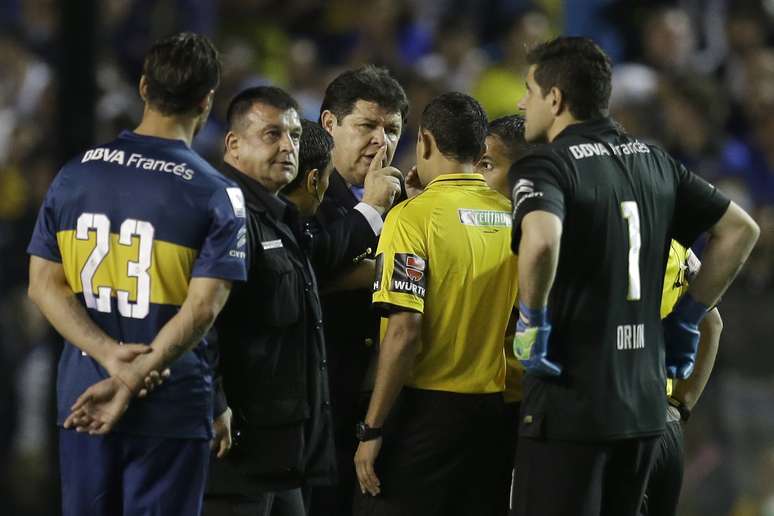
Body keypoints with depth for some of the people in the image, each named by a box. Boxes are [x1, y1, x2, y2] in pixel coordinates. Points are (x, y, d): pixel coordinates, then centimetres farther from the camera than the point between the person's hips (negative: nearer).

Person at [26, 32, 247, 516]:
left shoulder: (75, 174, 5)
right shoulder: (217, 195, -8)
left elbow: (44, 284, 0)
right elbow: (203, 307, -16)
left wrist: (109, 354, -10)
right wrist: (132, 381, -19)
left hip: (81, 400, 4)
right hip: (171, 411, -4)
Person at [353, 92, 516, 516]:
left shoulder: (414, 217, -11)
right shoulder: (513, 219, 6)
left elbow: (405, 330, -16)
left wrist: (372, 429, -13)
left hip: (426, 406, -6)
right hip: (494, 411, 6)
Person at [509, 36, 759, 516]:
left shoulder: (545, 167, -12)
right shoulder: (651, 160, 10)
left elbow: (541, 242, -34)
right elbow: (740, 229, 14)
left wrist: (532, 321, -18)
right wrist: (687, 317, 17)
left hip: (570, 402, -7)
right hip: (646, 404, 7)